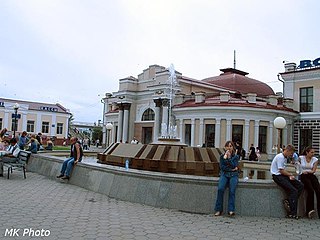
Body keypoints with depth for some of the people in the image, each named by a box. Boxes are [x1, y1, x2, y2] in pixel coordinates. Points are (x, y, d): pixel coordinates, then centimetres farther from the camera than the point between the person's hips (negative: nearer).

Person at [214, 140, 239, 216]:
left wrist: (228, 158, -11)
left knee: (232, 190, -26)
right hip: (224, 174, 1)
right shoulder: (222, 156, 11)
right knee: (220, 189, -25)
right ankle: (218, 209, -19)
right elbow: (222, 167, 2)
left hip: (233, 175, 0)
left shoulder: (236, 156, 8)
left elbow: (234, 166, -6)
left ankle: (231, 210, -25)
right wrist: (231, 169, -7)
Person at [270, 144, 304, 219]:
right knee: (293, 191, -20)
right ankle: (292, 213, -14)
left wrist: (289, 176, 1)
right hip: (277, 176, -10)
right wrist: (291, 174, -4)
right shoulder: (280, 157, -15)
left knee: (300, 186, -3)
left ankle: (288, 201, -8)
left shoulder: (285, 158, 16)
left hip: (283, 175, 10)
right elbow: (281, 171, -17)